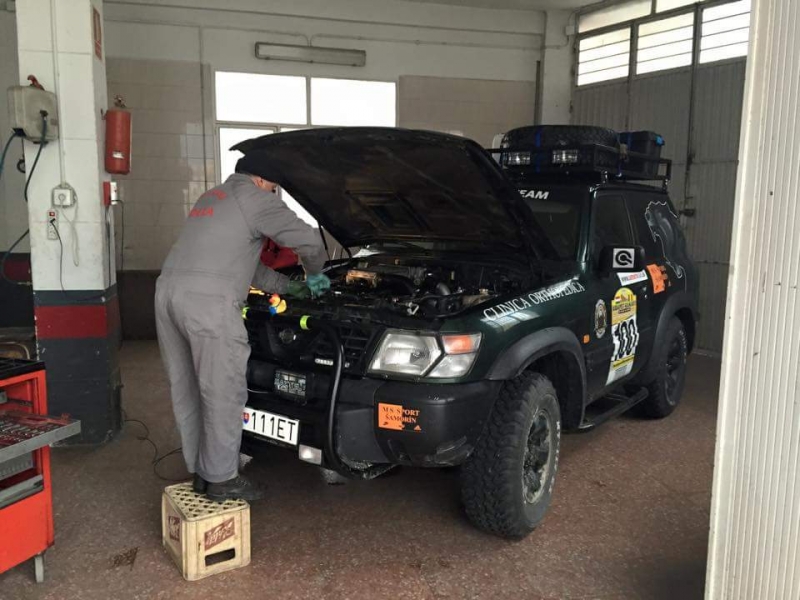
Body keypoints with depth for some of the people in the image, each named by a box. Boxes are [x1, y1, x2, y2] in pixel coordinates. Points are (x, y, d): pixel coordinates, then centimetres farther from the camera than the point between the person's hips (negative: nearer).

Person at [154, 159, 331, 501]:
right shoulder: (254, 199, 4)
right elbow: (309, 240, -1)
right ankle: (222, 480, 11)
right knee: (223, 393, 2)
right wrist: (314, 274, 21)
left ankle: (201, 472, 26)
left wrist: (290, 287, 33)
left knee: (187, 392, 15)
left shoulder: (211, 199, 31)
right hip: (207, 300, -9)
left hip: (168, 291, 9)